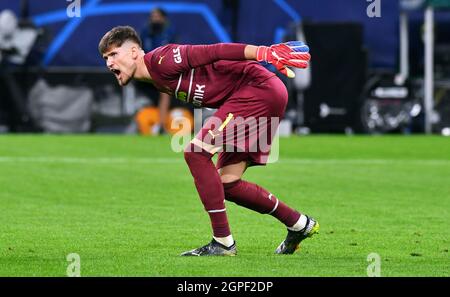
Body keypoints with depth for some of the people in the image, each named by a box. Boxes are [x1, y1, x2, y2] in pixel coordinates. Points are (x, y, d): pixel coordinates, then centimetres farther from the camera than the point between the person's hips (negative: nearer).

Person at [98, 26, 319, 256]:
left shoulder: (161, 60, -12)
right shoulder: (158, 81, 15)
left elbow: (214, 52, -20)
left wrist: (263, 53, -28)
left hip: (260, 88, -10)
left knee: (196, 151, -19)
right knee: (227, 184, 10)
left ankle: (222, 242, -16)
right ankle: (299, 224, 25)